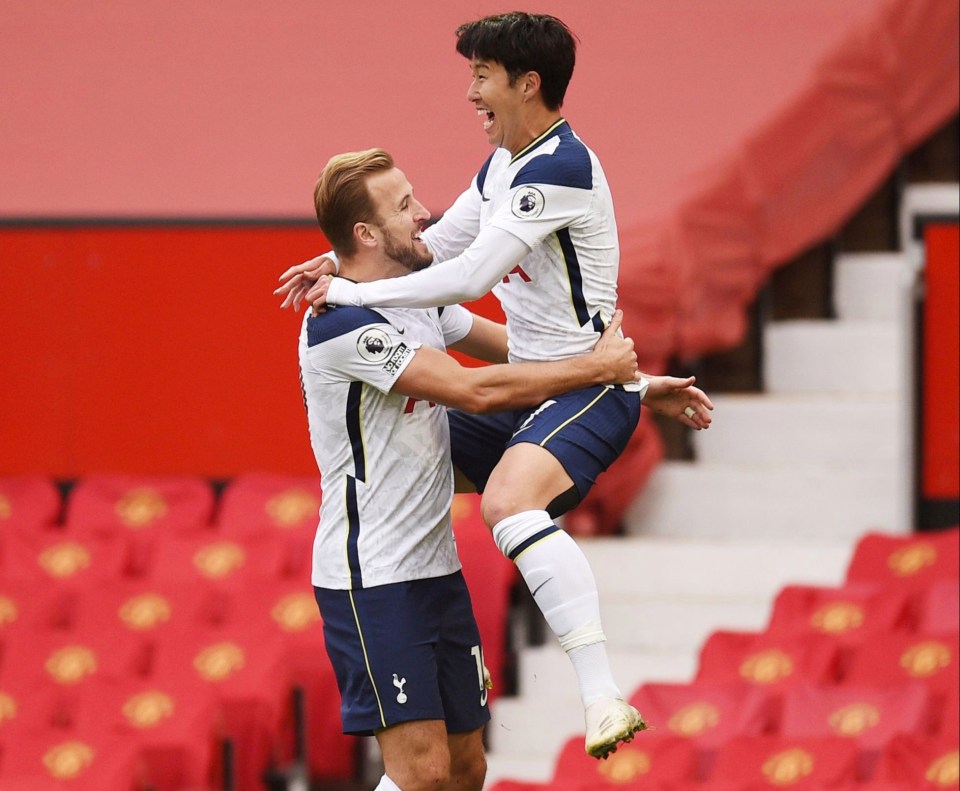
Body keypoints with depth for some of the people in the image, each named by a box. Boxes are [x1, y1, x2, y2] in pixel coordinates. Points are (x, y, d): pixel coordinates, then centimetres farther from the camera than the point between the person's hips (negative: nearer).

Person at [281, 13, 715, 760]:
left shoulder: (559, 166, -19)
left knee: (508, 503, -36)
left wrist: (353, 292, -18)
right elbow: (432, 246, 22)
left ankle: (604, 696, -43)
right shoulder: (503, 164, 12)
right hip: (528, 390, 11)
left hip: (589, 389, -11)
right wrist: (343, 264, 4)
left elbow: (469, 277, -26)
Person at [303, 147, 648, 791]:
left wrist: (636, 383, 17)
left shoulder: (421, 300, 10)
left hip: (436, 568, 9)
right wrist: (598, 366, -15)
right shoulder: (342, 326, -19)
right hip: (371, 577, -9)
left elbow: (522, 350, 22)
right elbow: (477, 390, -24)